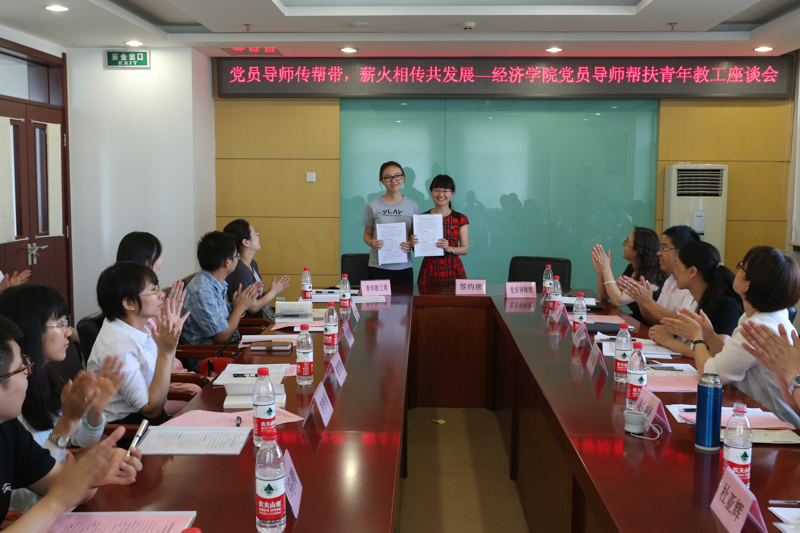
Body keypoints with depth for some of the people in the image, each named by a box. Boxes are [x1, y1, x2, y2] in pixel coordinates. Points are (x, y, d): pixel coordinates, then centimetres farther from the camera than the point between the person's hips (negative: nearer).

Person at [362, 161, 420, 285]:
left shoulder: (413, 206, 5)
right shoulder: (373, 206, 0)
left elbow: (415, 235, 13)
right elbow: (367, 234, 8)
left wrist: (412, 243, -8)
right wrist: (371, 242, -14)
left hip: (404, 267, 2)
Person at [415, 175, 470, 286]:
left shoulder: (460, 219, 6)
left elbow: (465, 249, 3)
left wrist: (449, 248, -15)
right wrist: (413, 244, -14)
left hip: (453, 271, 0)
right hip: (429, 271, 0)